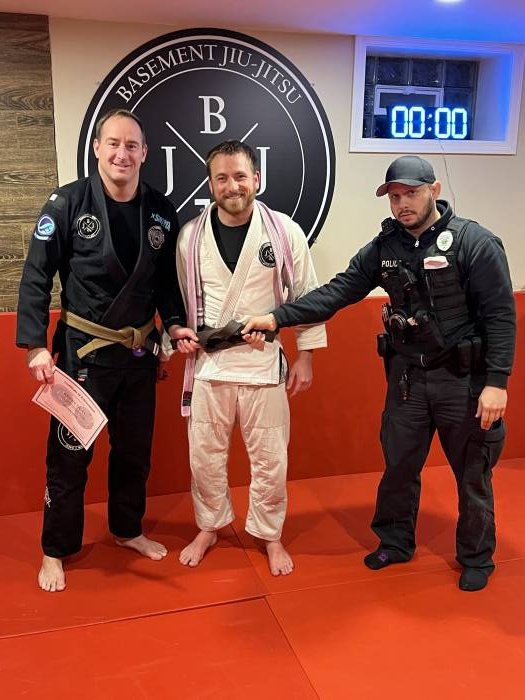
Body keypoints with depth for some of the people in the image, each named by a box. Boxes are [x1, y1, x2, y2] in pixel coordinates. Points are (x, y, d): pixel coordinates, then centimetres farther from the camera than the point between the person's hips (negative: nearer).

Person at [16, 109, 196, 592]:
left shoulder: (161, 211, 0)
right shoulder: (67, 203, -11)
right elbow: (36, 278, -9)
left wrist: (175, 323, -5)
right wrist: (36, 346, -15)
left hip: (139, 352, 4)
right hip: (81, 351, -4)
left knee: (135, 448, 18)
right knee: (69, 453, 6)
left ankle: (127, 530, 40)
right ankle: (56, 551, 27)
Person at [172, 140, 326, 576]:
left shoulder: (285, 231, -6)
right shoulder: (191, 236, -1)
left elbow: (306, 295, 0)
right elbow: (178, 296, 12)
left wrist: (305, 358, 0)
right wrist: (179, 333, -5)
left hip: (264, 362, -1)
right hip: (207, 361, 2)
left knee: (270, 458, 9)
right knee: (205, 455, 13)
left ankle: (270, 535, 32)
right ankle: (209, 528, 37)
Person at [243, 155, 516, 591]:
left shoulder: (475, 242, -12)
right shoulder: (385, 247, 1)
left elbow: (501, 316, -13)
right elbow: (339, 291, -3)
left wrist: (497, 382, -19)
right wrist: (278, 317, -12)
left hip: (464, 378, -4)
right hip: (406, 376, 4)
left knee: (472, 474, 11)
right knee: (398, 465, 15)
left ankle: (476, 558, 32)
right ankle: (396, 542, 37)